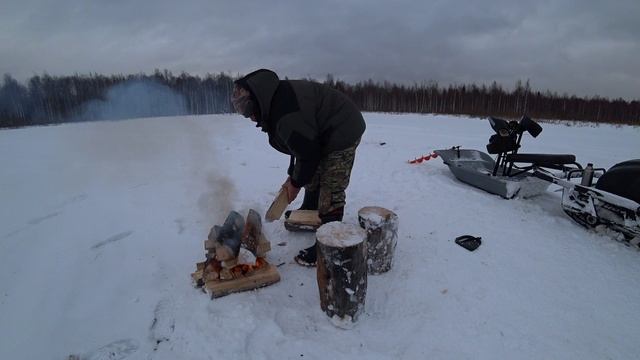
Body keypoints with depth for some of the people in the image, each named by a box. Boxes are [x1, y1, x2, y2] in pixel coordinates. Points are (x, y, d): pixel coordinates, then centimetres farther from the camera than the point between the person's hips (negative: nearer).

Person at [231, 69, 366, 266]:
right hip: (323, 135, 11)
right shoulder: (276, 99, 3)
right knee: (312, 176, 24)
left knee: (330, 192, -9)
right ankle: (308, 212, 47)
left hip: (342, 132, -11)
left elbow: (308, 153, -23)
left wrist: (296, 183, -7)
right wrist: (292, 176, 11)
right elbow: (300, 145, 11)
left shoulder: (286, 115, -31)